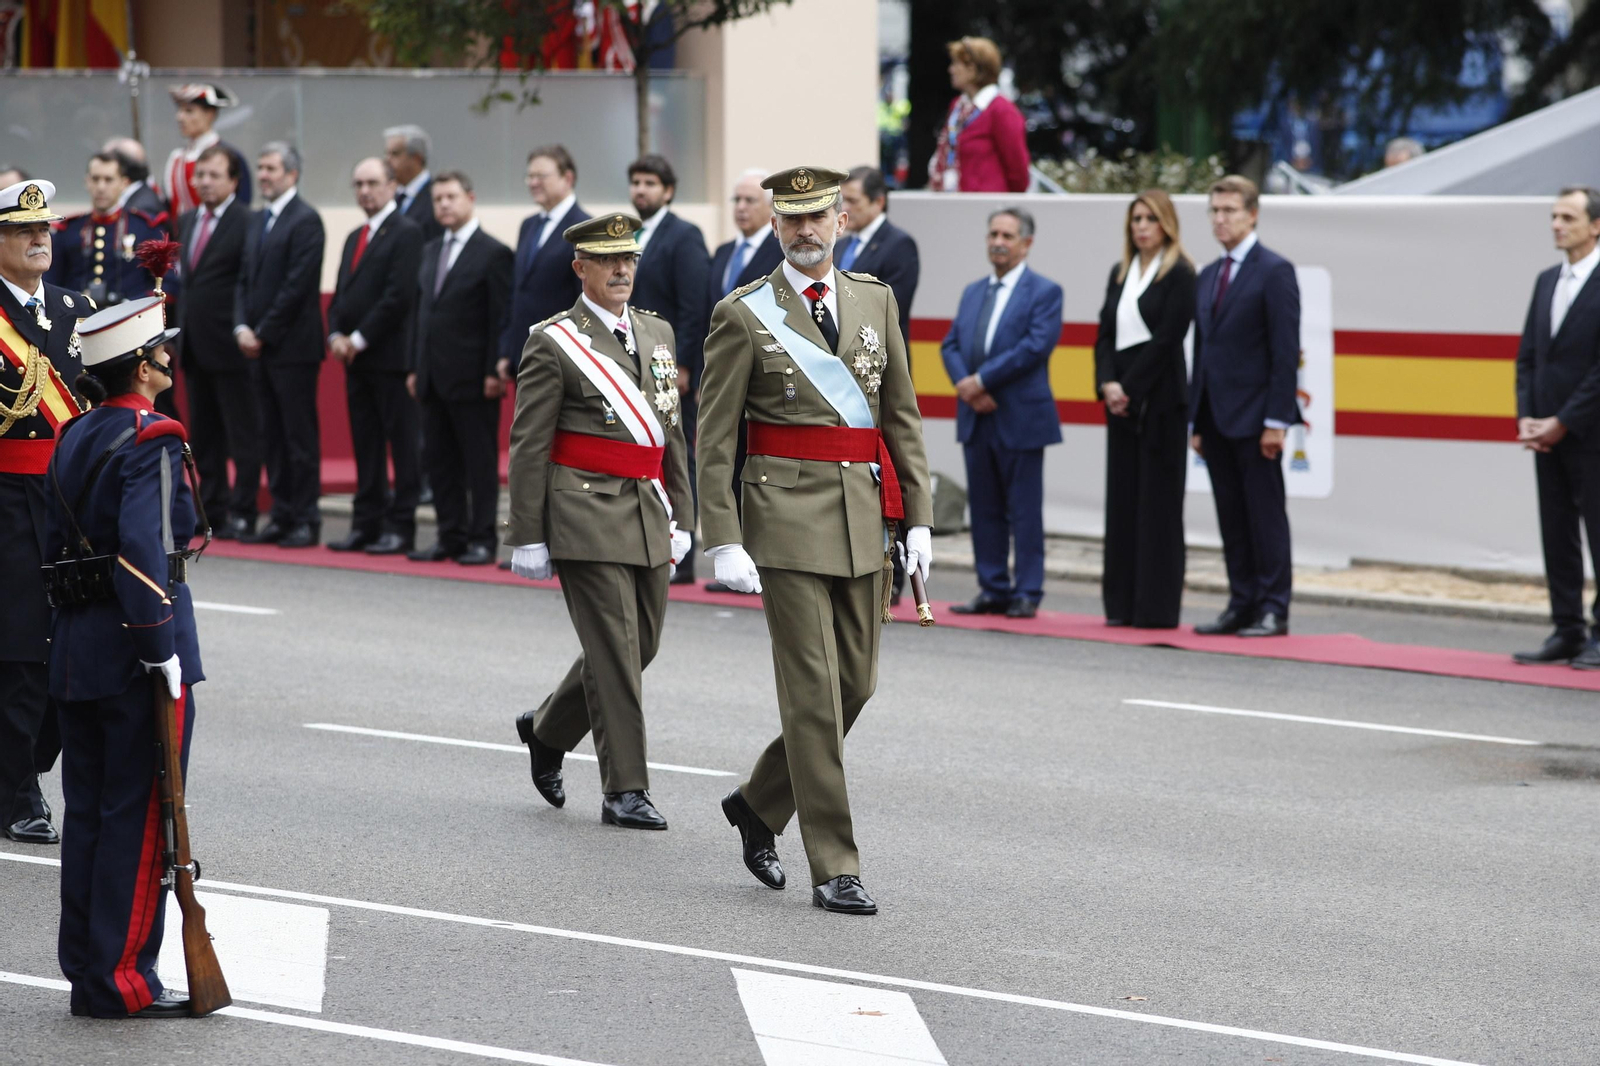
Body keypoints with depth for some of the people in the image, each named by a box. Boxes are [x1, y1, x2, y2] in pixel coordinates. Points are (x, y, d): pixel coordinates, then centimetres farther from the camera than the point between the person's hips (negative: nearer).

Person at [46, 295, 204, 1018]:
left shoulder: (75, 437, 10)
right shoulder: (151, 442, -15)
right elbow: (141, 551, -26)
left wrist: (78, 633, 20)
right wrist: (161, 650, -22)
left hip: (76, 646, 8)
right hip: (134, 651, -8)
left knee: (87, 811, 12)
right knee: (140, 816, -1)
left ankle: (86, 971, 18)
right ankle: (120, 980, 1)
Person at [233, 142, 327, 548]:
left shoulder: (305, 220, -9)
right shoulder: (256, 221, 17)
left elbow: (297, 285, -14)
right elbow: (245, 279, 17)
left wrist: (263, 333, -12)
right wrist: (241, 328, 1)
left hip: (293, 347, -8)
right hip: (259, 347, 8)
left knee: (300, 435, -4)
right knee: (272, 436, 9)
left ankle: (306, 520, -1)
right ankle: (282, 516, 13)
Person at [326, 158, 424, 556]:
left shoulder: (406, 234, -7)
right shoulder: (355, 238, 20)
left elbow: (399, 296, -15)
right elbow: (341, 294, 20)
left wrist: (360, 339, -13)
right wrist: (336, 335, 2)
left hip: (391, 356, -8)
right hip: (355, 358, 8)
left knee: (401, 444, -4)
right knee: (365, 446, 8)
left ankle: (401, 526, -3)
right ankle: (367, 524, 11)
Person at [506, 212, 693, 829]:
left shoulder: (657, 333, 14)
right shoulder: (555, 343, -5)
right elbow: (527, 447, -6)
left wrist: (680, 517, 13)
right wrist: (527, 538, -9)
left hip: (648, 514, 7)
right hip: (587, 516, -7)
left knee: (640, 645, 12)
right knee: (615, 652, -7)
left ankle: (546, 731, 34)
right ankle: (624, 791, -1)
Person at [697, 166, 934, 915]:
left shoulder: (875, 300, 10)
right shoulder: (743, 316, -4)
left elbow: (902, 416, 13)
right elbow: (714, 440, -5)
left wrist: (918, 517, 6)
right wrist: (723, 543, -12)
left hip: (863, 515, 5)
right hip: (788, 513, -5)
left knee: (856, 683, 10)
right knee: (813, 691, -6)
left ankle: (758, 803, 31)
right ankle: (834, 869, -2)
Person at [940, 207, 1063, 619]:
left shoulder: (1045, 292, -3)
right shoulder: (973, 293, 17)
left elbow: (1036, 346, -15)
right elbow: (951, 345, 11)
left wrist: (981, 380, -16)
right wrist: (967, 387, -8)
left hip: (1020, 418, -6)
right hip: (976, 417, 6)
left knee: (1024, 510, -3)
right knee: (984, 509, 8)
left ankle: (1027, 593, 0)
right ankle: (993, 591, 14)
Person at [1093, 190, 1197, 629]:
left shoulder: (1179, 274, -5)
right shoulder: (1121, 273, 16)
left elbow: (1168, 338, -12)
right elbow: (1105, 333, 11)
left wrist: (1129, 387, -13)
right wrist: (1108, 383, -5)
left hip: (1160, 395, -7)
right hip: (1121, 397, 7)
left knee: (1158, 500, -5)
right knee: (1122, 498, 5)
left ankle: (1157, 607, -3)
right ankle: (1123, 603, 9)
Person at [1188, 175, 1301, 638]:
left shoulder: (1274, 271, -6)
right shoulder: (1208, 278, 17)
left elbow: (1286, 351, -11)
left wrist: (1277, 421, -17)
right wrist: (1197, 421, 14)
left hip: (1253, 419, -7)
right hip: (1217, 420, 7)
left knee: (1265, 516, -3)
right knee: (1231, 518, 8)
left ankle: (1273, 609, 0)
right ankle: (1241, 605, 12)